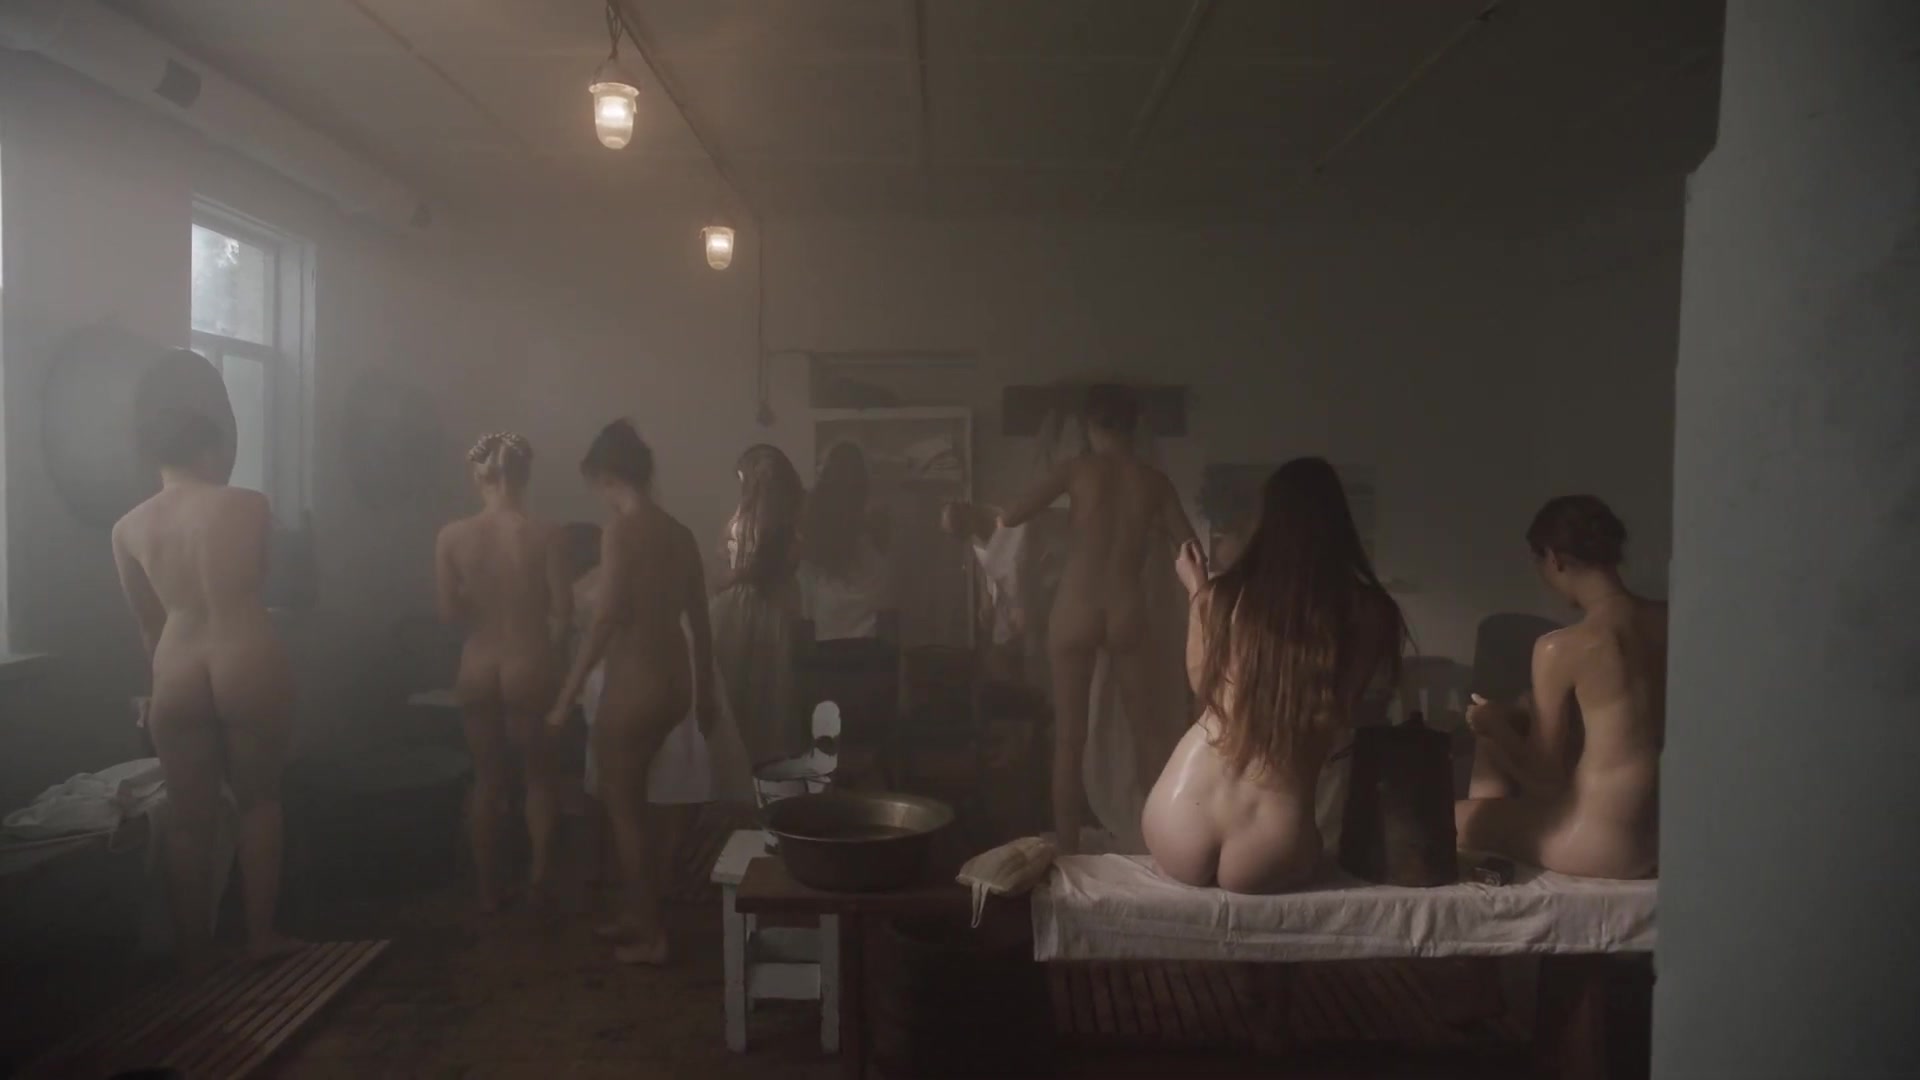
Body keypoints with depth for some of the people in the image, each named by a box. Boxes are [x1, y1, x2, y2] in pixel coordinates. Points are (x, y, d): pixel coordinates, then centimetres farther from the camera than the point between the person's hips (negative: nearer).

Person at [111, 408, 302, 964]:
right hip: (248, 664, -2)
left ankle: (192, 947, 22)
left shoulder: (128, 528, 6)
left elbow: (149, 622, 14)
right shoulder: (248, 505, -2)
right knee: (259, 798, 16)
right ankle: (261, 933, 18)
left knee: (188, 816, 12)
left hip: (176, 674, 2)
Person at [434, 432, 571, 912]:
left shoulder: (451, 536, -6)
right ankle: (538, 881, 14)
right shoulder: (543, 535, -12)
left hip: (477, 669, 2)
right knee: (541, 774, 16)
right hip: (530, 667, -2)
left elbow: (449, 612, -2)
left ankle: (488, 889, 23)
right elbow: (563, 609, -10)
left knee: (488, 777, 16)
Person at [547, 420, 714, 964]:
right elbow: (700, 623, 13)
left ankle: (652, 935, 12)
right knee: (626, 798, 22)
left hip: (634, 682, -8)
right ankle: (637, 912, 30)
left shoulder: (621, 528, -13)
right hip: (673, 681, 8)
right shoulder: (679, 533, 9)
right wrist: (704, 693, 22)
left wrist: (566, 696, -15)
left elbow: (605, 619, -19)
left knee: (624, 807, 6)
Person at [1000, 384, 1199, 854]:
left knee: (1069, 737, 6)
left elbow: (1010, 518, -5)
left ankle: (1067, 851, 11)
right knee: (1147, 727, 16)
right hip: (1128, 613, 2)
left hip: (1075, 612, -1)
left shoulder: (1077, 469, -2)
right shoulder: (1155, 481, 3)